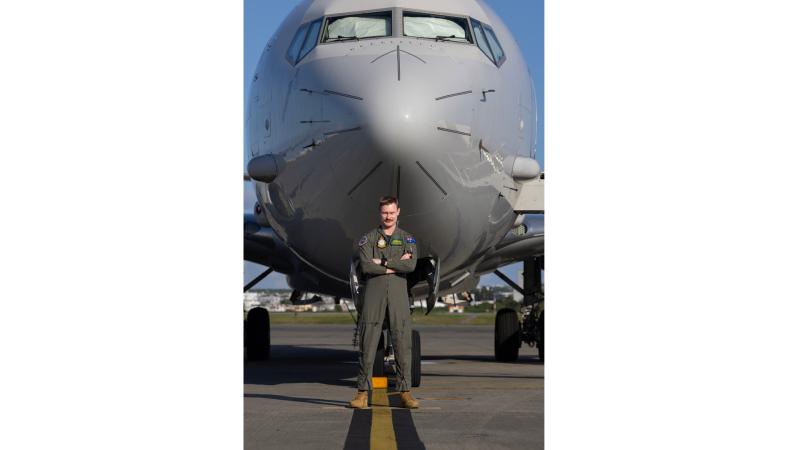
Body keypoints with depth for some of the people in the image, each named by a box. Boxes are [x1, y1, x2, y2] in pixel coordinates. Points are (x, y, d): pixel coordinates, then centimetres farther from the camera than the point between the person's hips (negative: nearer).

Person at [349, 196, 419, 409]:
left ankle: (405, 393, 2)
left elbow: (411, 265, -9)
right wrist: (396, 265, -9)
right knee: (368, 343, -2)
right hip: (374, 290, -1)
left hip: (399, 291, 1)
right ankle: (363, 393, 2)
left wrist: (382, 262, -8)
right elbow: (366, 266, -10)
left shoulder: (407, 239, 10)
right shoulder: (368, 238, 7)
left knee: (403, 342, -2)